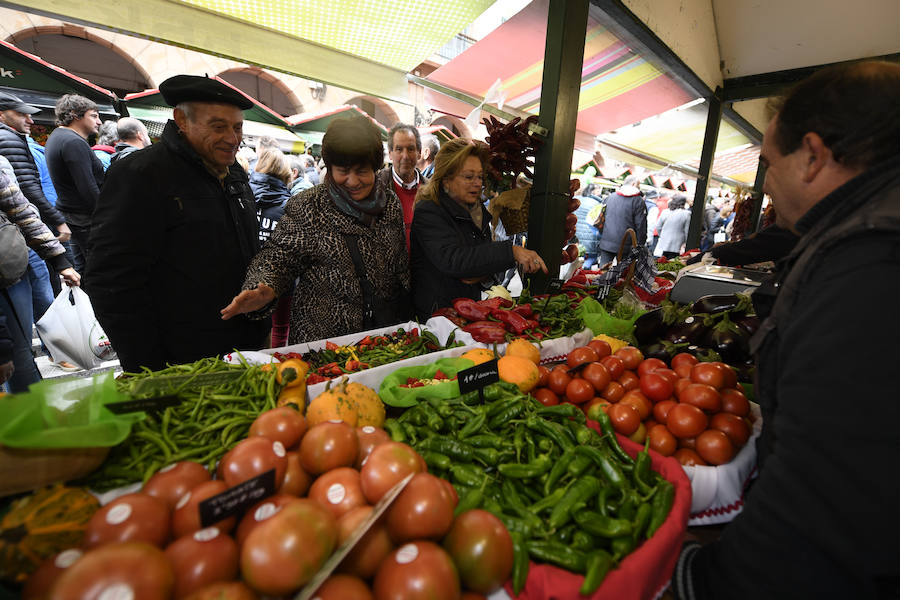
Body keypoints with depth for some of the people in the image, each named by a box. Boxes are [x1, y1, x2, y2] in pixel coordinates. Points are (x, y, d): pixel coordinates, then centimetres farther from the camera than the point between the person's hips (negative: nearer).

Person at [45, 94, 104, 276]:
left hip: (67, 211, 10)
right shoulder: (74, 142, -16)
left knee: (79, 268, 17)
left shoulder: (56, 136, 17)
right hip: (84, 218, -10)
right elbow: (89, 190, -22)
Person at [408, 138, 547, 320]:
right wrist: (512, 252, -32)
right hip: (436, 316, -6)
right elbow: (452, 260, -27)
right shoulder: (428, 212, -10)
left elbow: (489, 259, 19)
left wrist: (485, 275, -5)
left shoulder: (478, 212, 13)